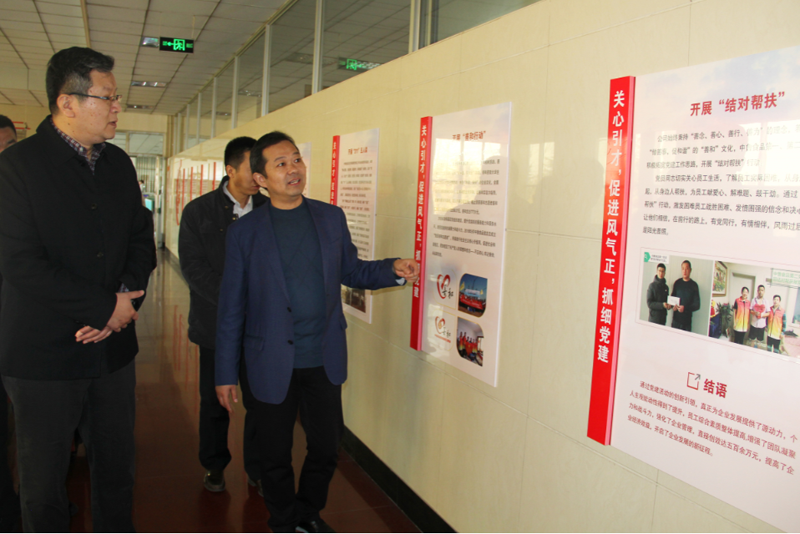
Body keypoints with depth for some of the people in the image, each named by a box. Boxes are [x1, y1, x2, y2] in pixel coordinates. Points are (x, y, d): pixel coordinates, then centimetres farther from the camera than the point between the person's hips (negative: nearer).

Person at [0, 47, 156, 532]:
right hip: (45, 354, -5)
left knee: (117, 469, 16)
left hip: (113, 348, 5)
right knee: (44, 479, 13)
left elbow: (142, 238, 9)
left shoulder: (119, 164, 7)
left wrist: (127, 299, -10)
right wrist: (105, 306, -16)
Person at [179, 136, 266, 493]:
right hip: (215, 325, 0)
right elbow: (193, 267, -7)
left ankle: (258, 470, 23)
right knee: (214, 401, 13)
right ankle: (214, 467, 33)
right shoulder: (198, 211, -1)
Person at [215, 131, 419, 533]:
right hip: (273, 364, -2)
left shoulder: (331, 218, 2)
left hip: (325, 360, 3)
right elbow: (231, 308, -2)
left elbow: (350, 271, 12)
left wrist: (394, 269, -6)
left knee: (326, 448, 14)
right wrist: (225, 373, -1)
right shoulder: (245, 232, -6)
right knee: (275, 455, 13)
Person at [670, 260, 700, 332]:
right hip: (676, 318, 3)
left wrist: (685, 308, -18)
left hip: (687, 320, -2)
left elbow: (697, 305, -3)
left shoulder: (694, 285, -1)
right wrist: (673, 305, -3)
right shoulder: (677, 283, 8)